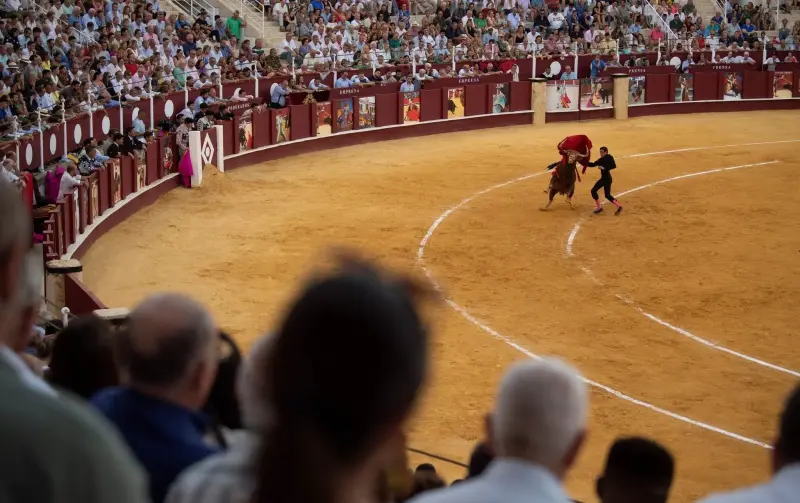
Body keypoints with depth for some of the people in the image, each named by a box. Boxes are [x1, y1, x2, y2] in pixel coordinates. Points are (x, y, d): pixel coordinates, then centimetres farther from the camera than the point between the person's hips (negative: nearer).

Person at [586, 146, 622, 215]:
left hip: (607, 178, -9)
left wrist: (604, 168, -27)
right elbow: (593, 165, 14)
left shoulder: (609, 158, -12)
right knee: (593, 190, 9)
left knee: (607, 195, -13)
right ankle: (599, 207, 17)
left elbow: (614, 166, -24)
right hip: (603, 178, 9)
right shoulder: (601, 160, 9)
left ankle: (618, 207, -4)